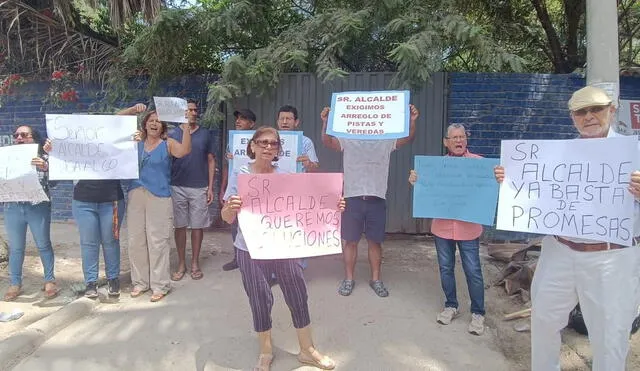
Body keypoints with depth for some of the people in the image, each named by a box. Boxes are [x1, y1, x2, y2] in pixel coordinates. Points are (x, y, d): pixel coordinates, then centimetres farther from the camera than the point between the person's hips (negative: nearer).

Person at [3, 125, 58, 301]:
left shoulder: (43, 158, 2)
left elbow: (52, 182, -7)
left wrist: (45, 168, -24)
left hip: (38, 208, -3)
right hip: (12, 208, 3)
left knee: (43, 245, 4)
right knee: (15, 248, 8)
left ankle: (49, 281, 14)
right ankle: (15, 284, 18)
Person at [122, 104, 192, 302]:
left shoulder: (168, 144, 2)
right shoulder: (136, 142, 12)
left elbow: (184, 151, -18)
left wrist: (186, 128, -25)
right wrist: (131, 110, -1)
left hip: (159, 197, -4)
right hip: (136, 196, 4)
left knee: (157, 241, -3)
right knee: (136, 239, 9)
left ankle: (160, 285, 7)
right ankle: (140, 281, 23)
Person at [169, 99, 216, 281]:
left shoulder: (205, 134, 5)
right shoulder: (173, 134, 5)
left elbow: (211, 161, 6)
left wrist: (210, 187, 0)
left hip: (200, 188, 0)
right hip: (178, 187, 0)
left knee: (197, 226, 6)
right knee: (180, 226, 6)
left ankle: (195, 263, 18)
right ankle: (181, 264, 18)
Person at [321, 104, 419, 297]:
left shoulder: (386, 141, 7)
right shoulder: (347, 140, 3)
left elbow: (408, 138, -4)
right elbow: (327, 142, -11)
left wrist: (412, 120, -21)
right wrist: (325, 122, -27)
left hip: (377, 199, 1)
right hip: (352, 198, -1)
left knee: (375, 241, 9)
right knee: (350, 241, 6)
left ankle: (375, 279, 22)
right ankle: (349, 279, 20)